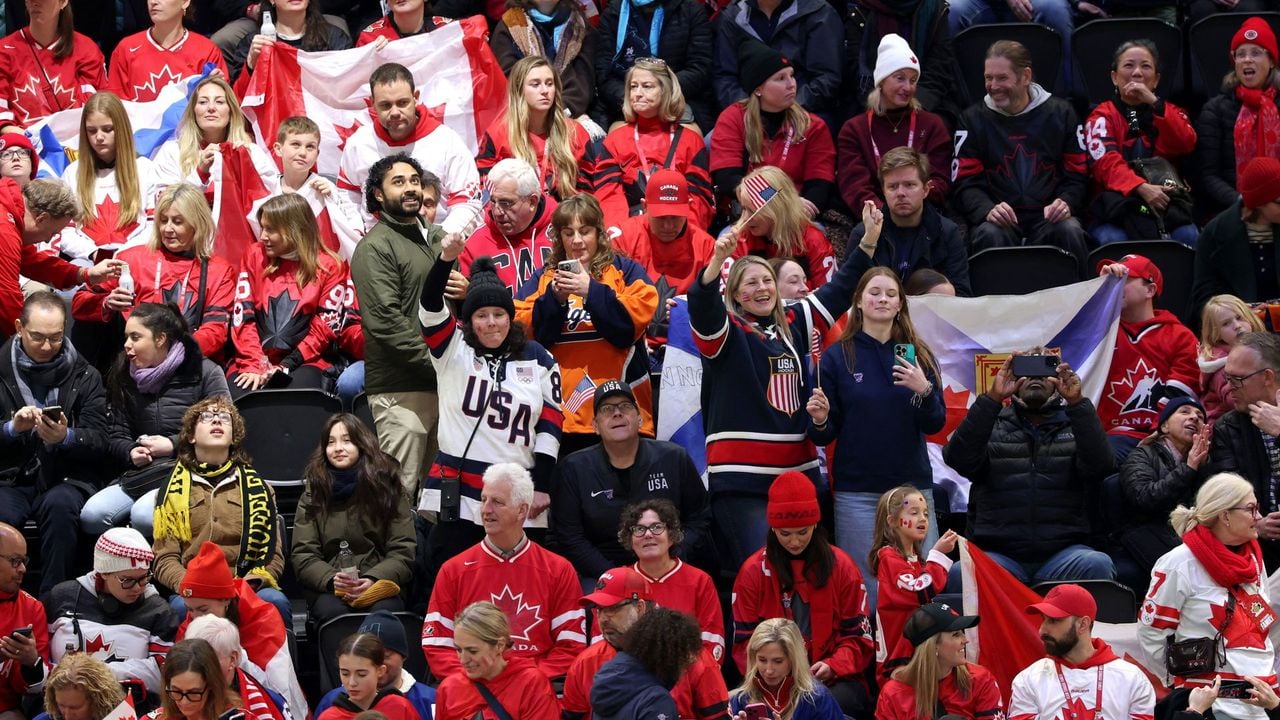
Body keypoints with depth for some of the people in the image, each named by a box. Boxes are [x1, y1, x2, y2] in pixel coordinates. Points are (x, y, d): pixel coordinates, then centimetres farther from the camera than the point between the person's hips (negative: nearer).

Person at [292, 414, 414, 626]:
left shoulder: (386, 489, 11)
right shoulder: (313, 495, 13)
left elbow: (403, 553, 4)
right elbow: (302, 555, 5)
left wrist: (372, 580, -16)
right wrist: (331, 580, -16)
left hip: (379, 584, 0)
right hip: (327, 589, 0)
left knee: (384, 611, -35)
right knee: (333, 612, -35)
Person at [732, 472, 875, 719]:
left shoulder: (840, 566, 8)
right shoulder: (754, 571, 7)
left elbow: (859, 636, 8)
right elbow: (744, 641, 8)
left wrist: (833, 665, -11)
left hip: (836, 682, 0)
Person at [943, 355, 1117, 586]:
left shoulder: (1073, 427, 15)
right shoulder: (993, 426, 14)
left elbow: (1101, 465, -6)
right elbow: (958, 458, -7)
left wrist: (1077, 403, -16)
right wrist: (992, 399, -15)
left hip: (1062, 552, 1)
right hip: (999, 554, -1)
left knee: (1098, 565, -33)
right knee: (959, 574, -34)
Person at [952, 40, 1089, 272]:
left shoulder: (1061, 113, 11)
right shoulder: (973, 119, 10)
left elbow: (1077, 175, 10)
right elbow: (965, 183, 3)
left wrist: (1065, 202, -13)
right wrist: (987, 210, -18)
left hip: (1048, 216, 1)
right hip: (1002, 218, -1)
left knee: (1070, 231, -32)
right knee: (990, 235, -34)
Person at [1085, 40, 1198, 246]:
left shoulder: (1169, 113, 22)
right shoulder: (1102, 117, 12)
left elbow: (1187, 144, -1)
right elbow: (1107, 163, -8)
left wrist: (1154, 103, -9)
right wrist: (1142, 188, -26)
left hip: (1166, 201, 2)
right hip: (1119, 201, -2)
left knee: (1189, 237, -31)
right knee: (1115, 241, -35)